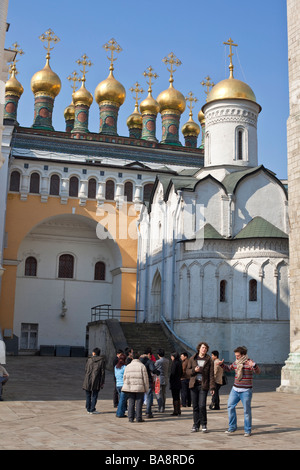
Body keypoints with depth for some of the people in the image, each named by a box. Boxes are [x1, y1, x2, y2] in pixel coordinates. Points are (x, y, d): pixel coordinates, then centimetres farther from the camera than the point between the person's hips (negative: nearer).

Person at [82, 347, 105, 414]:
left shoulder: (89, 360, 2)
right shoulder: (102, 360, -1)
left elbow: (86, 370, 6)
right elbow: (103, 372, -2)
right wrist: (102, 382, 2)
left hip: (88, 380, 2)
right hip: (96, 381, -1)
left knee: (88, 396, 12)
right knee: (94, 396, 6)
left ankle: (88, 409, 16)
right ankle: (92, 410, 6)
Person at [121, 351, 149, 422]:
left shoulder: (128, 366, 8)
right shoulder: (142, 366, -3)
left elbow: (125, 377, 11)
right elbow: (145, 378, -4)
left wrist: (126, 386, 21)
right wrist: (146, 388, 3)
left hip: (130, 388, 3)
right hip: (139, 388, -3)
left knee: (131, 403, 7)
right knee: (139, 403, 3)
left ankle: (131, 418, 7)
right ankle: (138, 418, 4)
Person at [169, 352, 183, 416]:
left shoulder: (174, 363, -15)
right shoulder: (179, 363, 10)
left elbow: (172, 372, -19)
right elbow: (181, 373, 15)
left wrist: (170, 380, -11)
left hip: (174, 382, -8)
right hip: (178, 382, 9)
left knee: (175, 397, -5)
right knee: (178, 397, 14)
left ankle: (175, 411, -3)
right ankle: (178, 411, 19)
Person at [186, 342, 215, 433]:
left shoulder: (209, 360, 3)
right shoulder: (192, 359, 8)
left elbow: (211, 374, 0)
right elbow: (187, 371, 10)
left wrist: (212, 387, -7)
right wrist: (194, 370, -12)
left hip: (203, 385, -2)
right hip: (194, 384, 2)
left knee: (202, 406, -9)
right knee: (195, 406, 5)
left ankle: (204, 425, 8)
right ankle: (196, 425, 16)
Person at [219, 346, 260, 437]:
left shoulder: (249, 362, -12)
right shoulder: (235, 362, 8)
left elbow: (258, 371, -24)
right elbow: (229, 369, 25)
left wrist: (254, 365, -43)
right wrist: (222, 364, 9)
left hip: (246, 391, -6)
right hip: (235, 389, 6)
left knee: (247, 410, 0)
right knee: (230, 406, 4)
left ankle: (247, 430, 11)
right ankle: (232, 427, 16)